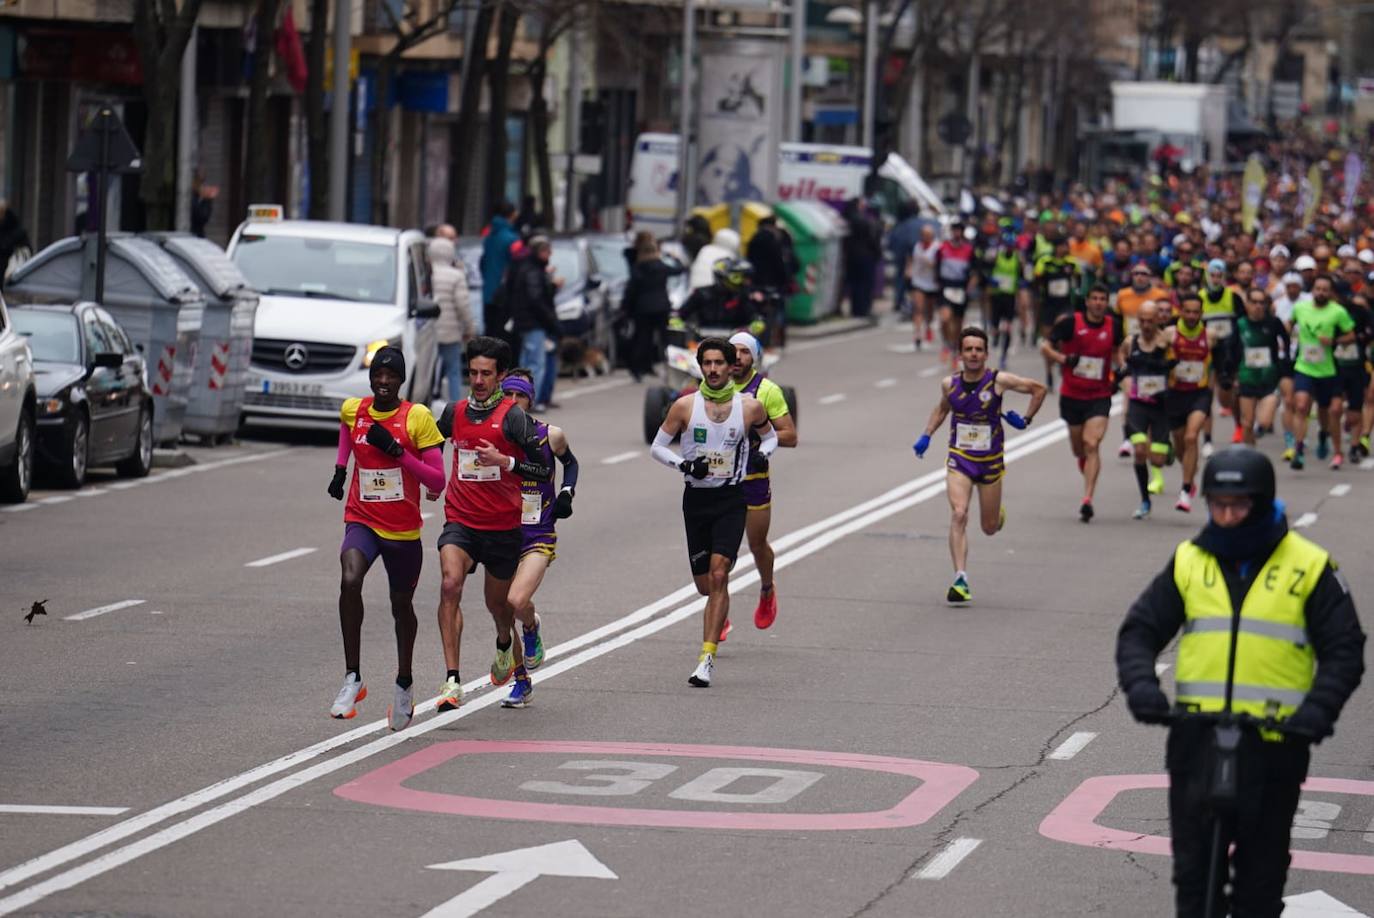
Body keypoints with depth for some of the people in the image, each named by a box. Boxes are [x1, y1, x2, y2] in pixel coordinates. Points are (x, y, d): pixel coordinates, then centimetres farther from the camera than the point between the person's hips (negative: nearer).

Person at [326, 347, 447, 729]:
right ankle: (352, 677, -23)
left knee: (402, 605, 15)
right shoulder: (352, 410, -1)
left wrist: (397, 451, -21)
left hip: (404, 530, -1)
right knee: (350, 580, -28)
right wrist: (341, 467, 17)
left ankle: (404, 685, 39)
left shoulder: (417, 417, -10)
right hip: (362, 521, 1)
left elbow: (437, 479, -12)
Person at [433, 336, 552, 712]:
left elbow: (544, 470, -11)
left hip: (502, 525, -2)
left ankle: (505, 645, 54)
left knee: (498, 602, 15)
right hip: (460, 521, 2)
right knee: (450, 585, -24)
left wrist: (504, 461, -24)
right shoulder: (454, 412, 4)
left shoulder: (512, 416, -9)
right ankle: (452, 681, -27)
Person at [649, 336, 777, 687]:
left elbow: (770, 436, 18)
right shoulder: (685, 406, -2)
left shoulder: (749, 407, -1)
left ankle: (707, 659, -19)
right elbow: (657, 447, 5)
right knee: (704, 584, 8)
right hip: (696, 498, 2)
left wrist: (761, 456, -3)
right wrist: (684, 464, -13)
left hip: (731, 500, -2)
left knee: (718, 576, -17)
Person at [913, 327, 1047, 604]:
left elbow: (1039, 389, 0)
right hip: (959, 459, 1)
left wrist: (1025, 420, -3)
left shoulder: (998, 381, -12)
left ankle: (998, 511, 50)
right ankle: (960, 581, -23)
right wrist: (926, 435, 10)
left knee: (990, 528, 11)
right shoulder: (949, 384, -3)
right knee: (958, 515, -21)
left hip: (991, 462, 0)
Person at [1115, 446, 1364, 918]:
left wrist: (1318, 708, -16)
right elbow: (1139, 630, 10)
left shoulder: (1308, 568, 0)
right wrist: (1141, 684, -10)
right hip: (1197, 734, 2)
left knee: (1261, 876, 6)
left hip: (1273, 739, -2)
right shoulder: (1188, 562, 7)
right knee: (1194, 863, 0)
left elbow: (1344, 650, 1)